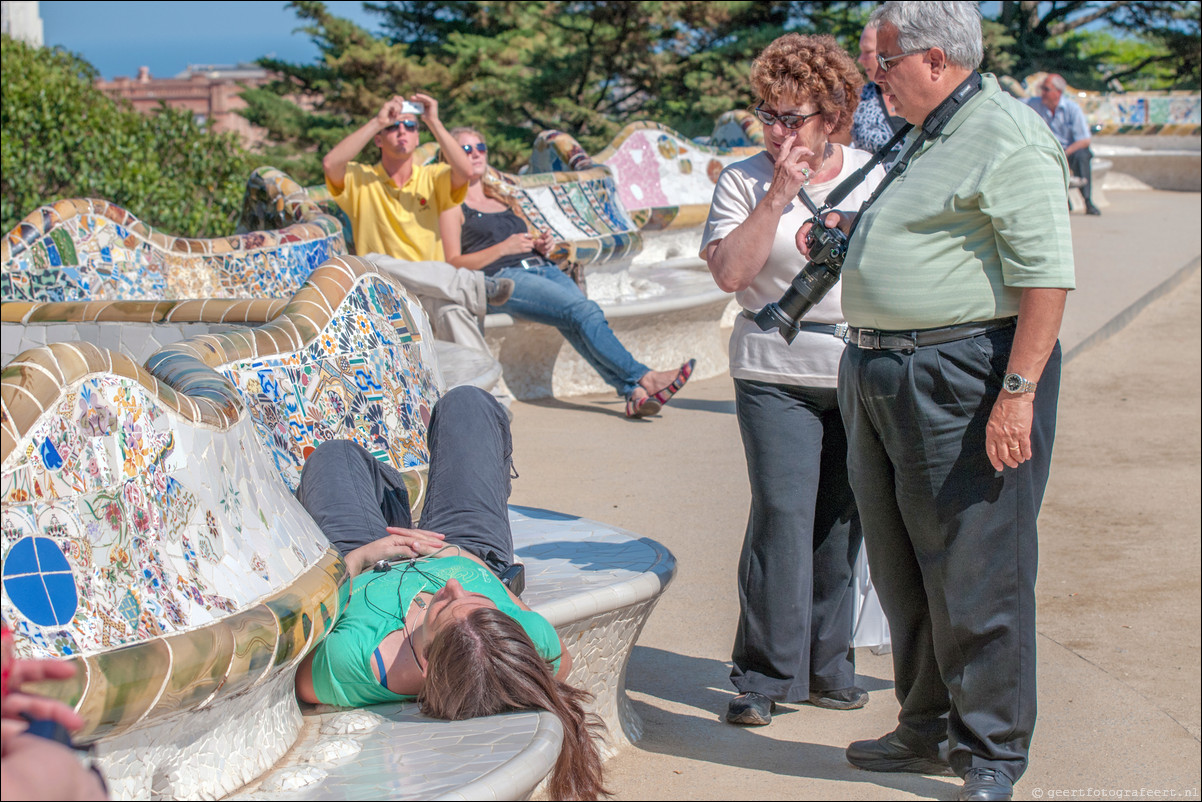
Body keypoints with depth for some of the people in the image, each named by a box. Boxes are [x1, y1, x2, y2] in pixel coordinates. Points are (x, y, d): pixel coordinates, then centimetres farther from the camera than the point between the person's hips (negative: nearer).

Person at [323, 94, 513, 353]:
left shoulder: (432, 178, 14)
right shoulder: (361, 180, 10)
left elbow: (463, 172, -8)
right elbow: (330, 164, -13)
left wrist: (434, 122, -10)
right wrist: (377, 121, -9)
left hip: (431, 294, 0)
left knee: (450, 307, -36)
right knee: (373, 264, -35)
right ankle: (472, 284, -28)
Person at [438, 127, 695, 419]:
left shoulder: (502, 201, 32)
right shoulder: (453, 206, 10)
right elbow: (454, 263, -1)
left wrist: (542, 246, 11)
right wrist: (504, 248, -11)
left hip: (544, 268, 6)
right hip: (502, 279, -6)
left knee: (580, 320, -25)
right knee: (582, 311, -29)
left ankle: (634, 393, -41)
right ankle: (643, 378, -36)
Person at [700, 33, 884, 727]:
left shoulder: (872, 176, 9)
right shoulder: (745, 180, 1)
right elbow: (730, 272, -11)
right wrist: (779, 194, -13)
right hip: (777, 375, -3)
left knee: (841, 521, 7)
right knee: (782, 515, -10)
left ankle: (826, 665, 20)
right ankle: (766, 675, 1)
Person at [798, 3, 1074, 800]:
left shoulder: (1008, 138, -14)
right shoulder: (929, 137, 18)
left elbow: (1046, 274, -21)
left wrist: (1018, 391, -25)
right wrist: (852, 225, 17)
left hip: (968, 379, -10)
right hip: (883, 376, 10)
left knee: (975, 576, -3)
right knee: (903, 570, 16)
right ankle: (929, 730, 30)